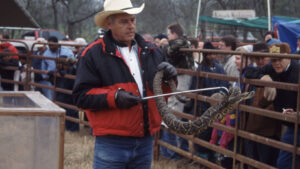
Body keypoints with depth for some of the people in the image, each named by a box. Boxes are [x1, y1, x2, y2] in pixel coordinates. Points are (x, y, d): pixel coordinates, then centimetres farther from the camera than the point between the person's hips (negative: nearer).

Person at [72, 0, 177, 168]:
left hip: (146, 141, 5)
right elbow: (81, 96, -8)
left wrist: (170, 77, -5)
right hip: (112, 143, -5)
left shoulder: (151, 51, 11)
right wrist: (114, 97, -22)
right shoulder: (93, 54, -4)